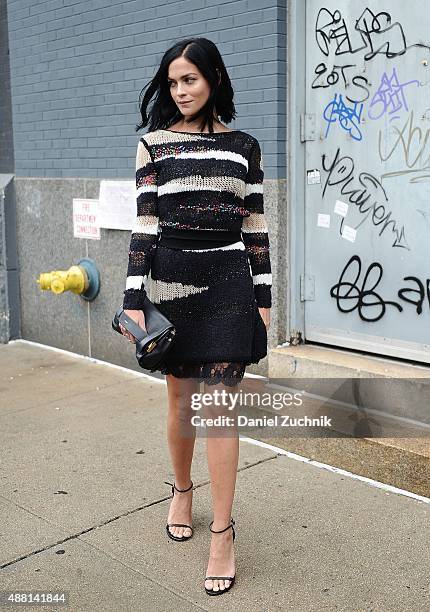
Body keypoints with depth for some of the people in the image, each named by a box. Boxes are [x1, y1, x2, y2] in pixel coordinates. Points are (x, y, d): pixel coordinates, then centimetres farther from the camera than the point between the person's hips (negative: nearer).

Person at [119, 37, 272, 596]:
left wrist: (264, 298, 4)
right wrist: (134, 302, -6)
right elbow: (144, 224, -1)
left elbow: (256, 227, 7)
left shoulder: (244, 146, 7)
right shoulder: (154, 143, 4)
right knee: (181, 398, 11)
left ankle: (223, 533, 6)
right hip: (171, 280, 1)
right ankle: (183, 490, 37)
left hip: (229, 283, 0)